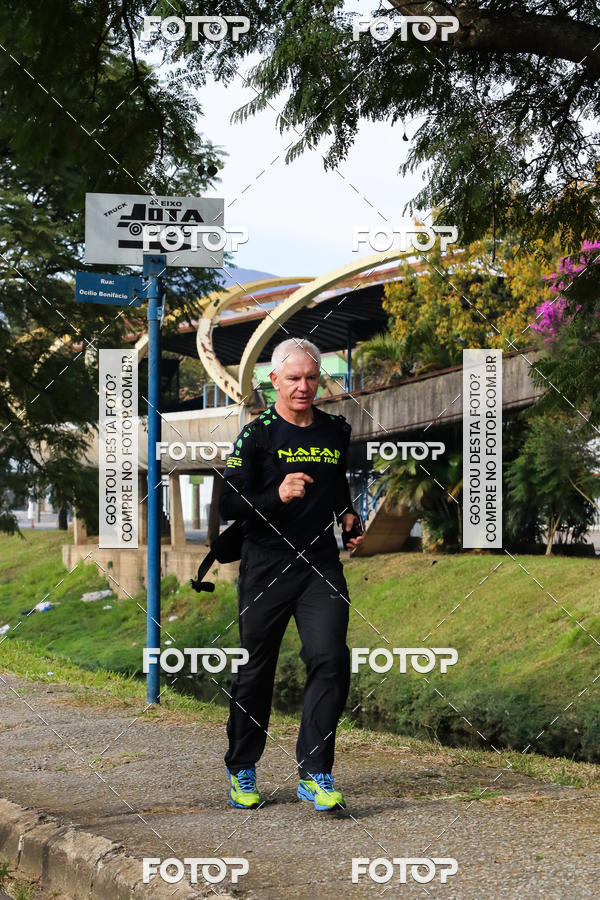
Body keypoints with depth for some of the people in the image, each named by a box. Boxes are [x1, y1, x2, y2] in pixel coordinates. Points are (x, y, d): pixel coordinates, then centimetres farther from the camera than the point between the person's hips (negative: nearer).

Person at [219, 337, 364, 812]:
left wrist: (351, 517, 12)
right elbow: (228, 506, -9)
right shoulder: (256, 434, -3)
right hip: (266, 566, -3)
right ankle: (241, 769, 25)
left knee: (331, 660, -13)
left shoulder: (337, 430, 11)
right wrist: (277, 496, -24)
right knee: (255, 671, 6)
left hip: (322, 565, 3)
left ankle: (314, 773, -5)